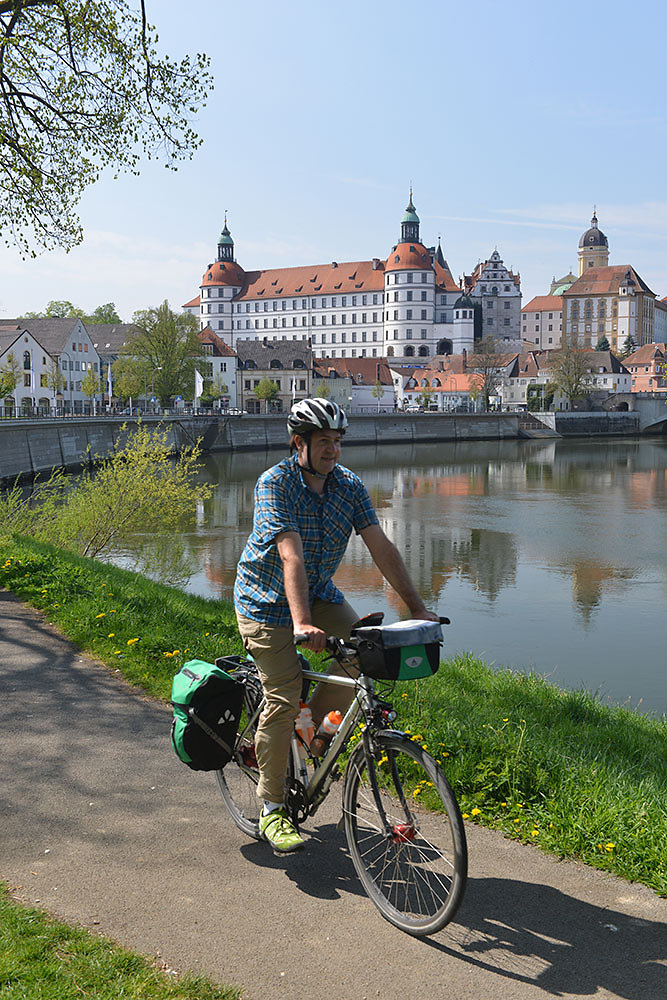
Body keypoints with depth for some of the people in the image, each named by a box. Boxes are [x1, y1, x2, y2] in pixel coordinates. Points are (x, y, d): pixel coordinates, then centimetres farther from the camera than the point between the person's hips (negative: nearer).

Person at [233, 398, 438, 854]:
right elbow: (291, 556, -34)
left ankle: (315, 727, 9)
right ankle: (272, 809, 5)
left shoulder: (350, 486, -6)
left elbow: (381, 547, -9)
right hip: (268, 599, -5)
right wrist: (303, 624, -43)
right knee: (283, 698, -11)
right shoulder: (275, 483, -22)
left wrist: (417, 607, -15)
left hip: (319, 593, 5)